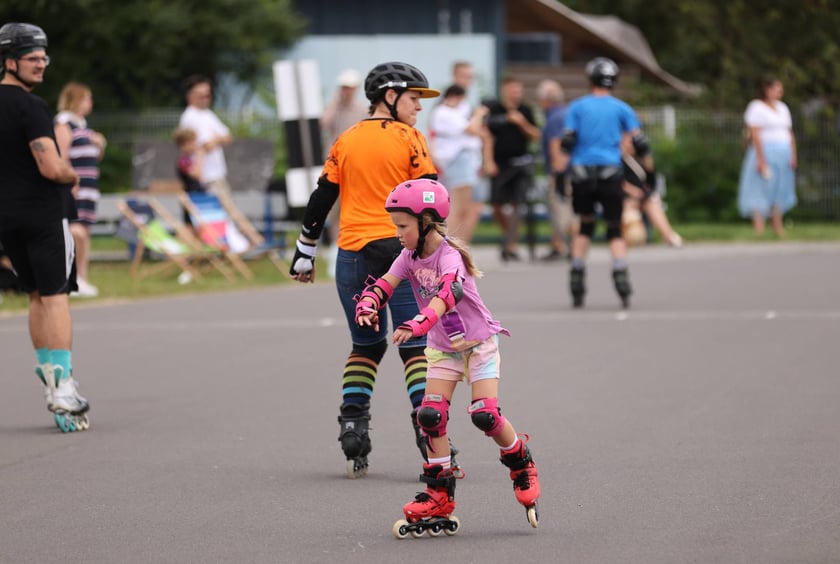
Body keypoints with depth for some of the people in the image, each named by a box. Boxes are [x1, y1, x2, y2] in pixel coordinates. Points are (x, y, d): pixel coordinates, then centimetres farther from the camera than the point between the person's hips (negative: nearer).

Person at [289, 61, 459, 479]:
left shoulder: (346, 142, 9)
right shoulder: (409, 139, -3)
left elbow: (321, 200, 10)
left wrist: (305, 255, 16)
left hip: (354, 255, 4)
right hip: (401, 251, -4)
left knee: (366, 345, 17)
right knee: (415, 346, 0)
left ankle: (352, 426, 8)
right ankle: (427, 426, -12)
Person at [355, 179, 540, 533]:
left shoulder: (449, 256, -25)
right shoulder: (410, 257, -3)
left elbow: (446, 293, -44)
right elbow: (386, 284, -15)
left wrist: (418, 324, -61)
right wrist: (367, 305, -38)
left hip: (478, 342, -6)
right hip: (443, 348, 6)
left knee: (485, 415, -15)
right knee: (430, 415, -7)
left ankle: (522, 465, 12)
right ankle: (439, 494, 1)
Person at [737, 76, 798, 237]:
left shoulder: (782, 108, 18)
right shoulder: (757, 107, -5)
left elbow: (790, 134, 18)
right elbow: (755, 134, -13)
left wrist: (793, 156, 7)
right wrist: (761, 159, -20)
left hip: (783, 156, 7)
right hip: (765, 152, -7)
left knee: (780, 193, 8)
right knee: (762, 191, -11)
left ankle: (778, 229, 14)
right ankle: (758, 229, -14)